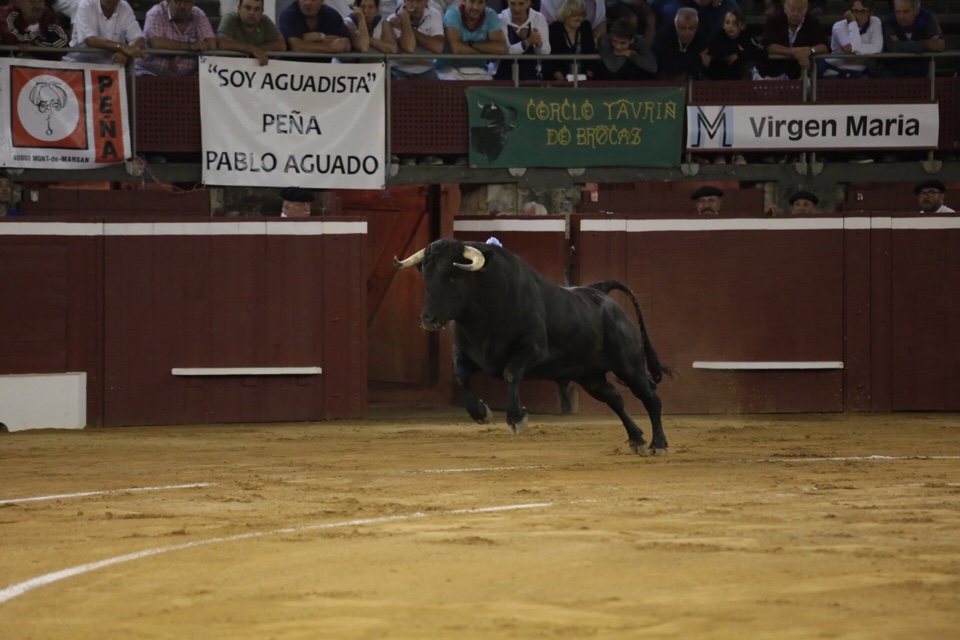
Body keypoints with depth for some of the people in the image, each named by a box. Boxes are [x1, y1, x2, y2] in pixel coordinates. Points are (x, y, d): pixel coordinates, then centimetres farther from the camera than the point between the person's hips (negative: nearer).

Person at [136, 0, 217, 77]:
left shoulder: (199, 15, 1)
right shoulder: (156, 14, -9)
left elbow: (211, 45, -8)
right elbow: (156, 43, -26)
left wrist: (181, 56, -19)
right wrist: (190, 46, -19)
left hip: (187, 77, 4)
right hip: (152, 74, -4)